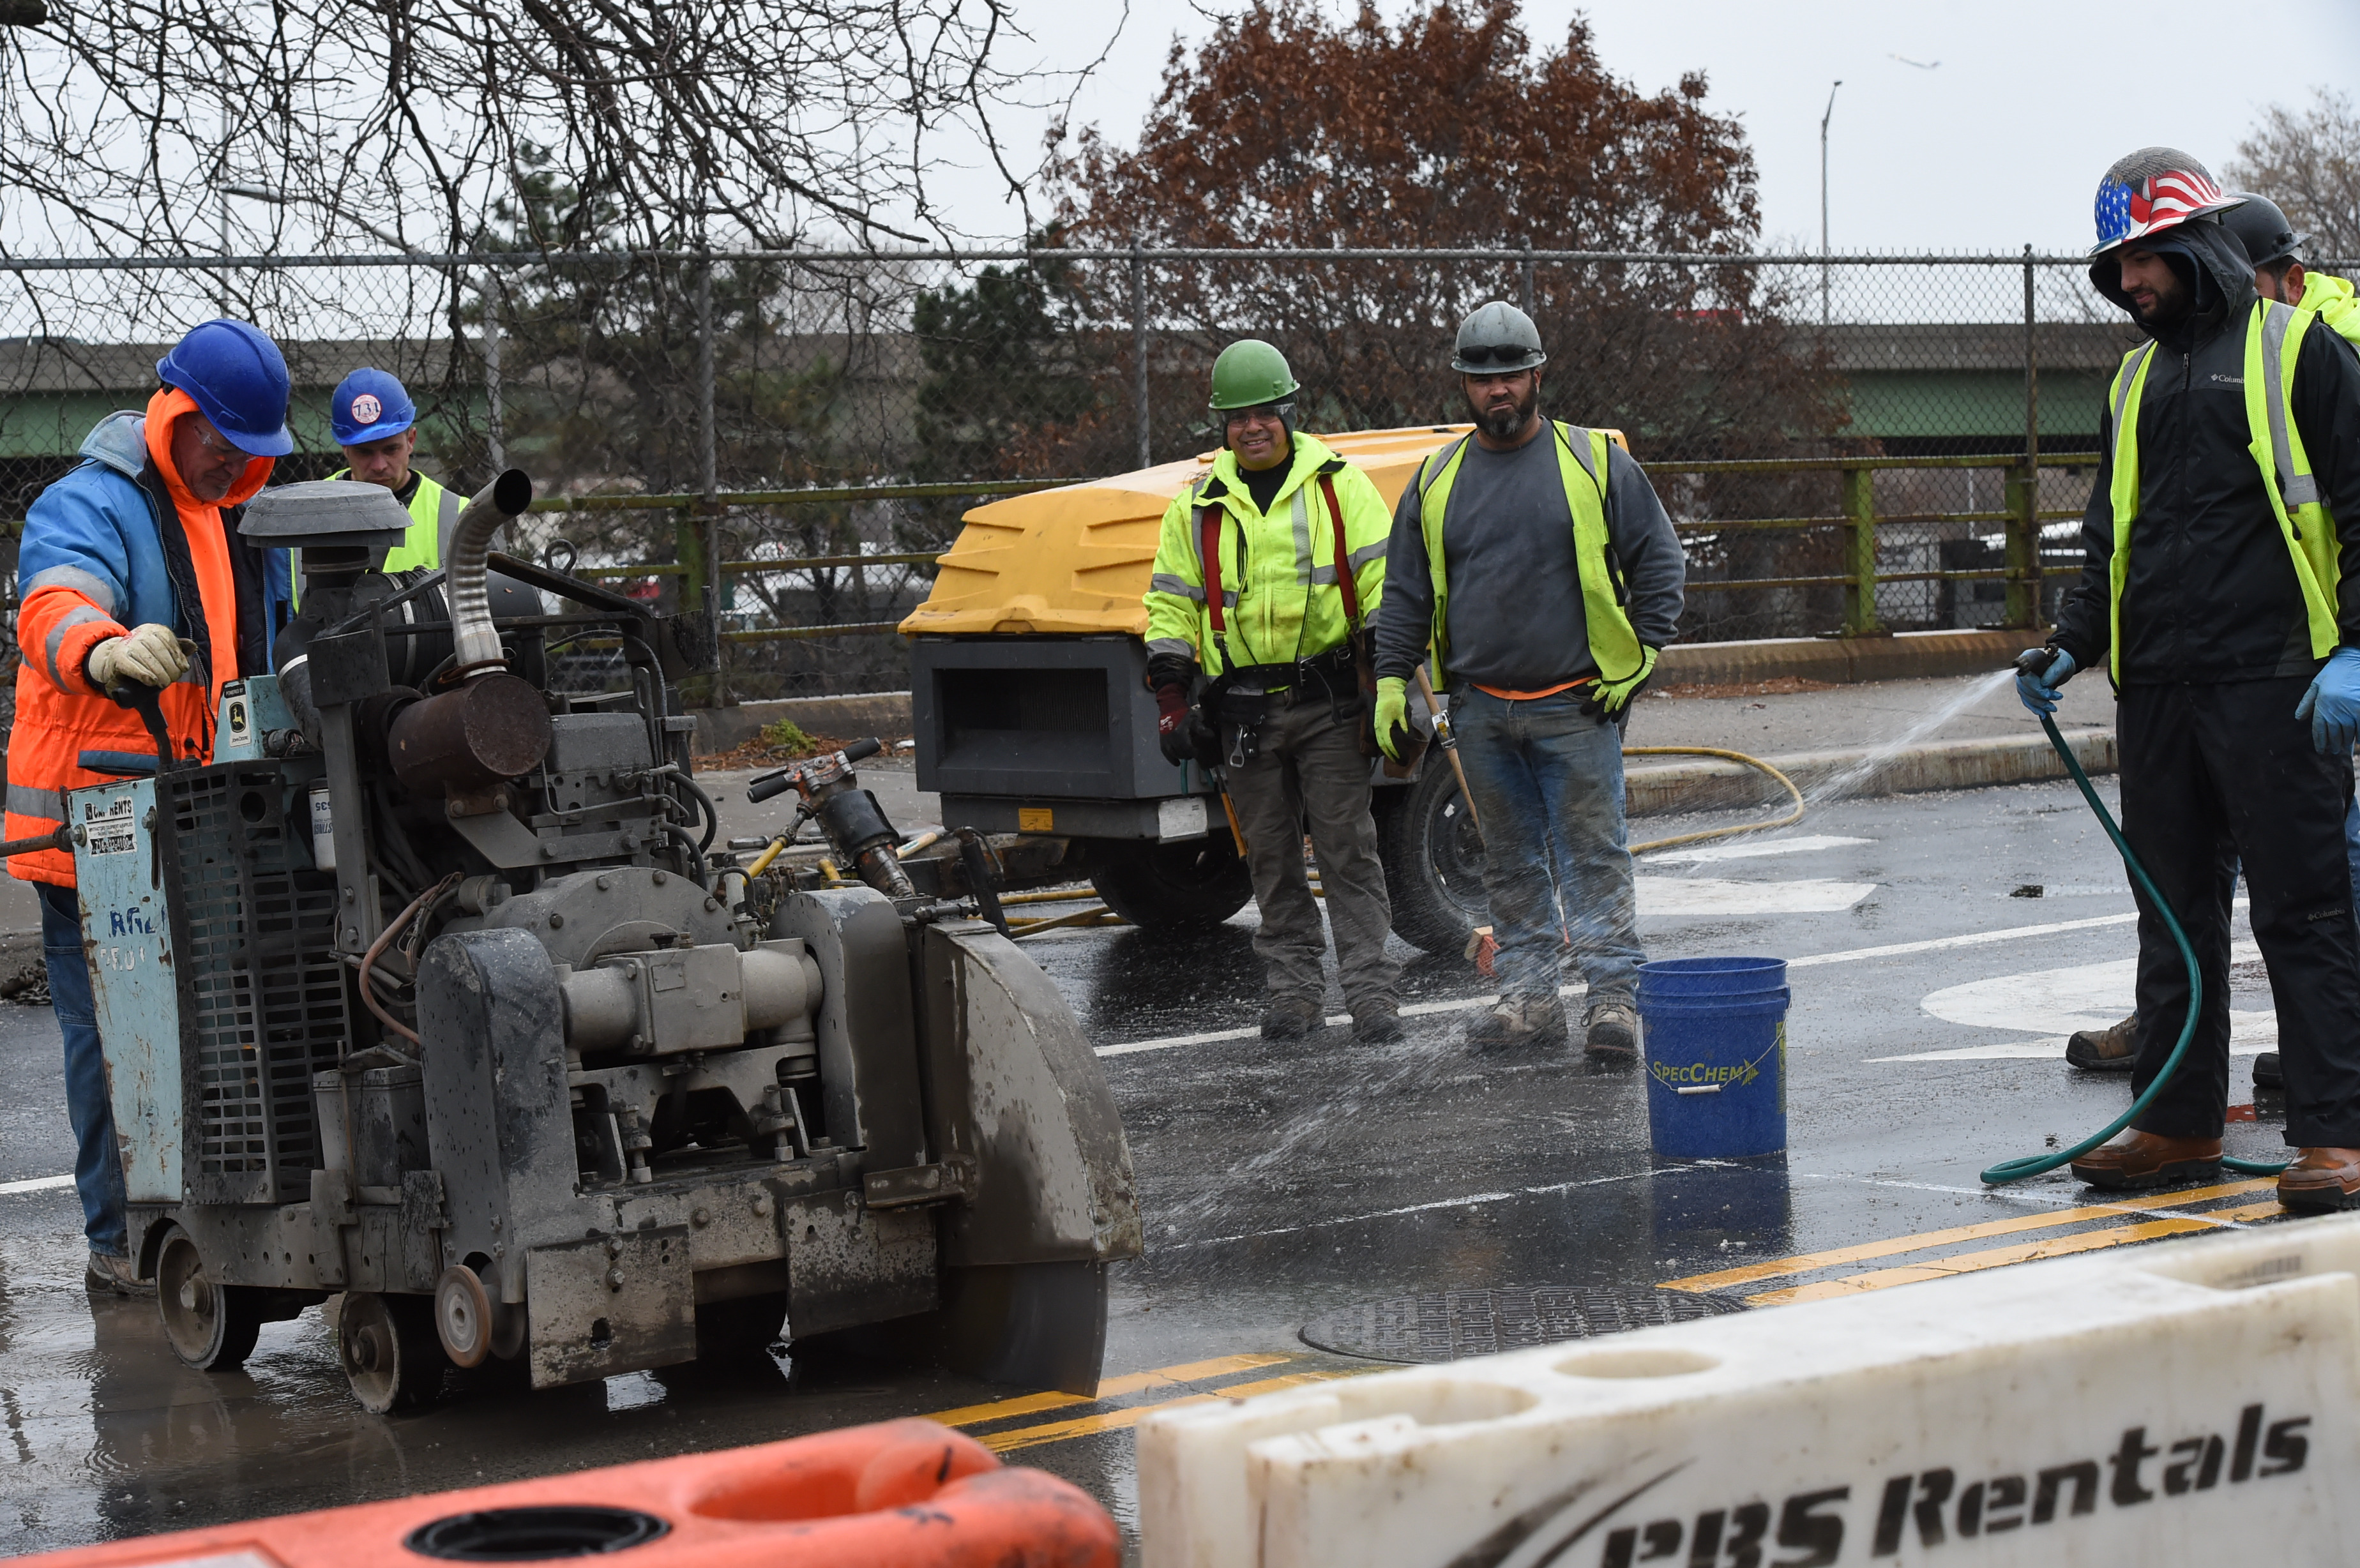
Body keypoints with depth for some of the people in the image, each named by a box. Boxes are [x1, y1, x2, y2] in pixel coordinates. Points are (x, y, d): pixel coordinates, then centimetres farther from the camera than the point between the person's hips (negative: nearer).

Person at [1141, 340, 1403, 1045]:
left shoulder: (1338, 485, 3)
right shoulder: (1198, 507, 10)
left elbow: (1382, 582, 0)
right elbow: (1171, 604, 12)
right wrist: (1171, 696, 3)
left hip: (1328, 702, -3)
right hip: (1243, 713, 3)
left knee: (1348, 849, -4)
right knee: (1271, 858, 7)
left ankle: (1372, 992, -3)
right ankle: (1293, 990, 15)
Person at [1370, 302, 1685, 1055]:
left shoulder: (1596, 463, 1)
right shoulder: (1437, 482, 10)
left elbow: (1659, 558, 4)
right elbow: (1404, 591, 13)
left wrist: (1641, 656, -4)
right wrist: (1391, 681, 5)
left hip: (1577, 708, -3)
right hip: (1481, 710, 3)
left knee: (1593, 853, -4)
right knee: (1511, 860, 9)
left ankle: (1614, 995, -1)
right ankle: (1529, 995, 15)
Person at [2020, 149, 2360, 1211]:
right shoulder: (2137, 380, 18)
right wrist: (2072, 645, 10)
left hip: (2274, 685, -6)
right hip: (2157, 688, 7)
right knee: (2174, 913, 10)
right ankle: (2181, 1122, 17)